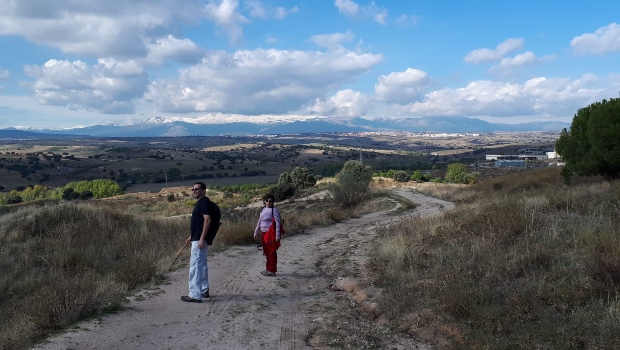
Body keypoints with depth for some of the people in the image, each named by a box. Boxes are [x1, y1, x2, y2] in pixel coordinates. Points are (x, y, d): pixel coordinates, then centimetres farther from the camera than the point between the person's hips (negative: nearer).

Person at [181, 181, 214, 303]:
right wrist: (192, 236, 24)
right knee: (202, 265, 16)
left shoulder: (204, 202, -15)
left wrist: (201, 239, -26)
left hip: (199, 239, -11)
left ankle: (195, 295, -7)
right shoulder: (199, 202, 17)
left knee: (195, 266, -10)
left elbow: (207, 220, -24)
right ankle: (204, 290, 25)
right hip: (197, 238, 11)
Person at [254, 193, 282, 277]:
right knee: (266, 252, 14)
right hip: (264, 233, 7)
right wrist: (256, 232, 17)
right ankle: (268, 269, 26)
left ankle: (272, 271, 5)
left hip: (271, 233, -7)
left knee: (272, 252, -2)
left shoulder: (274, 210, -11)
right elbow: (259, 222, 19)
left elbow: (278, 223, -15)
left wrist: (277, 236, -19)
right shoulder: (263, 209, 11)